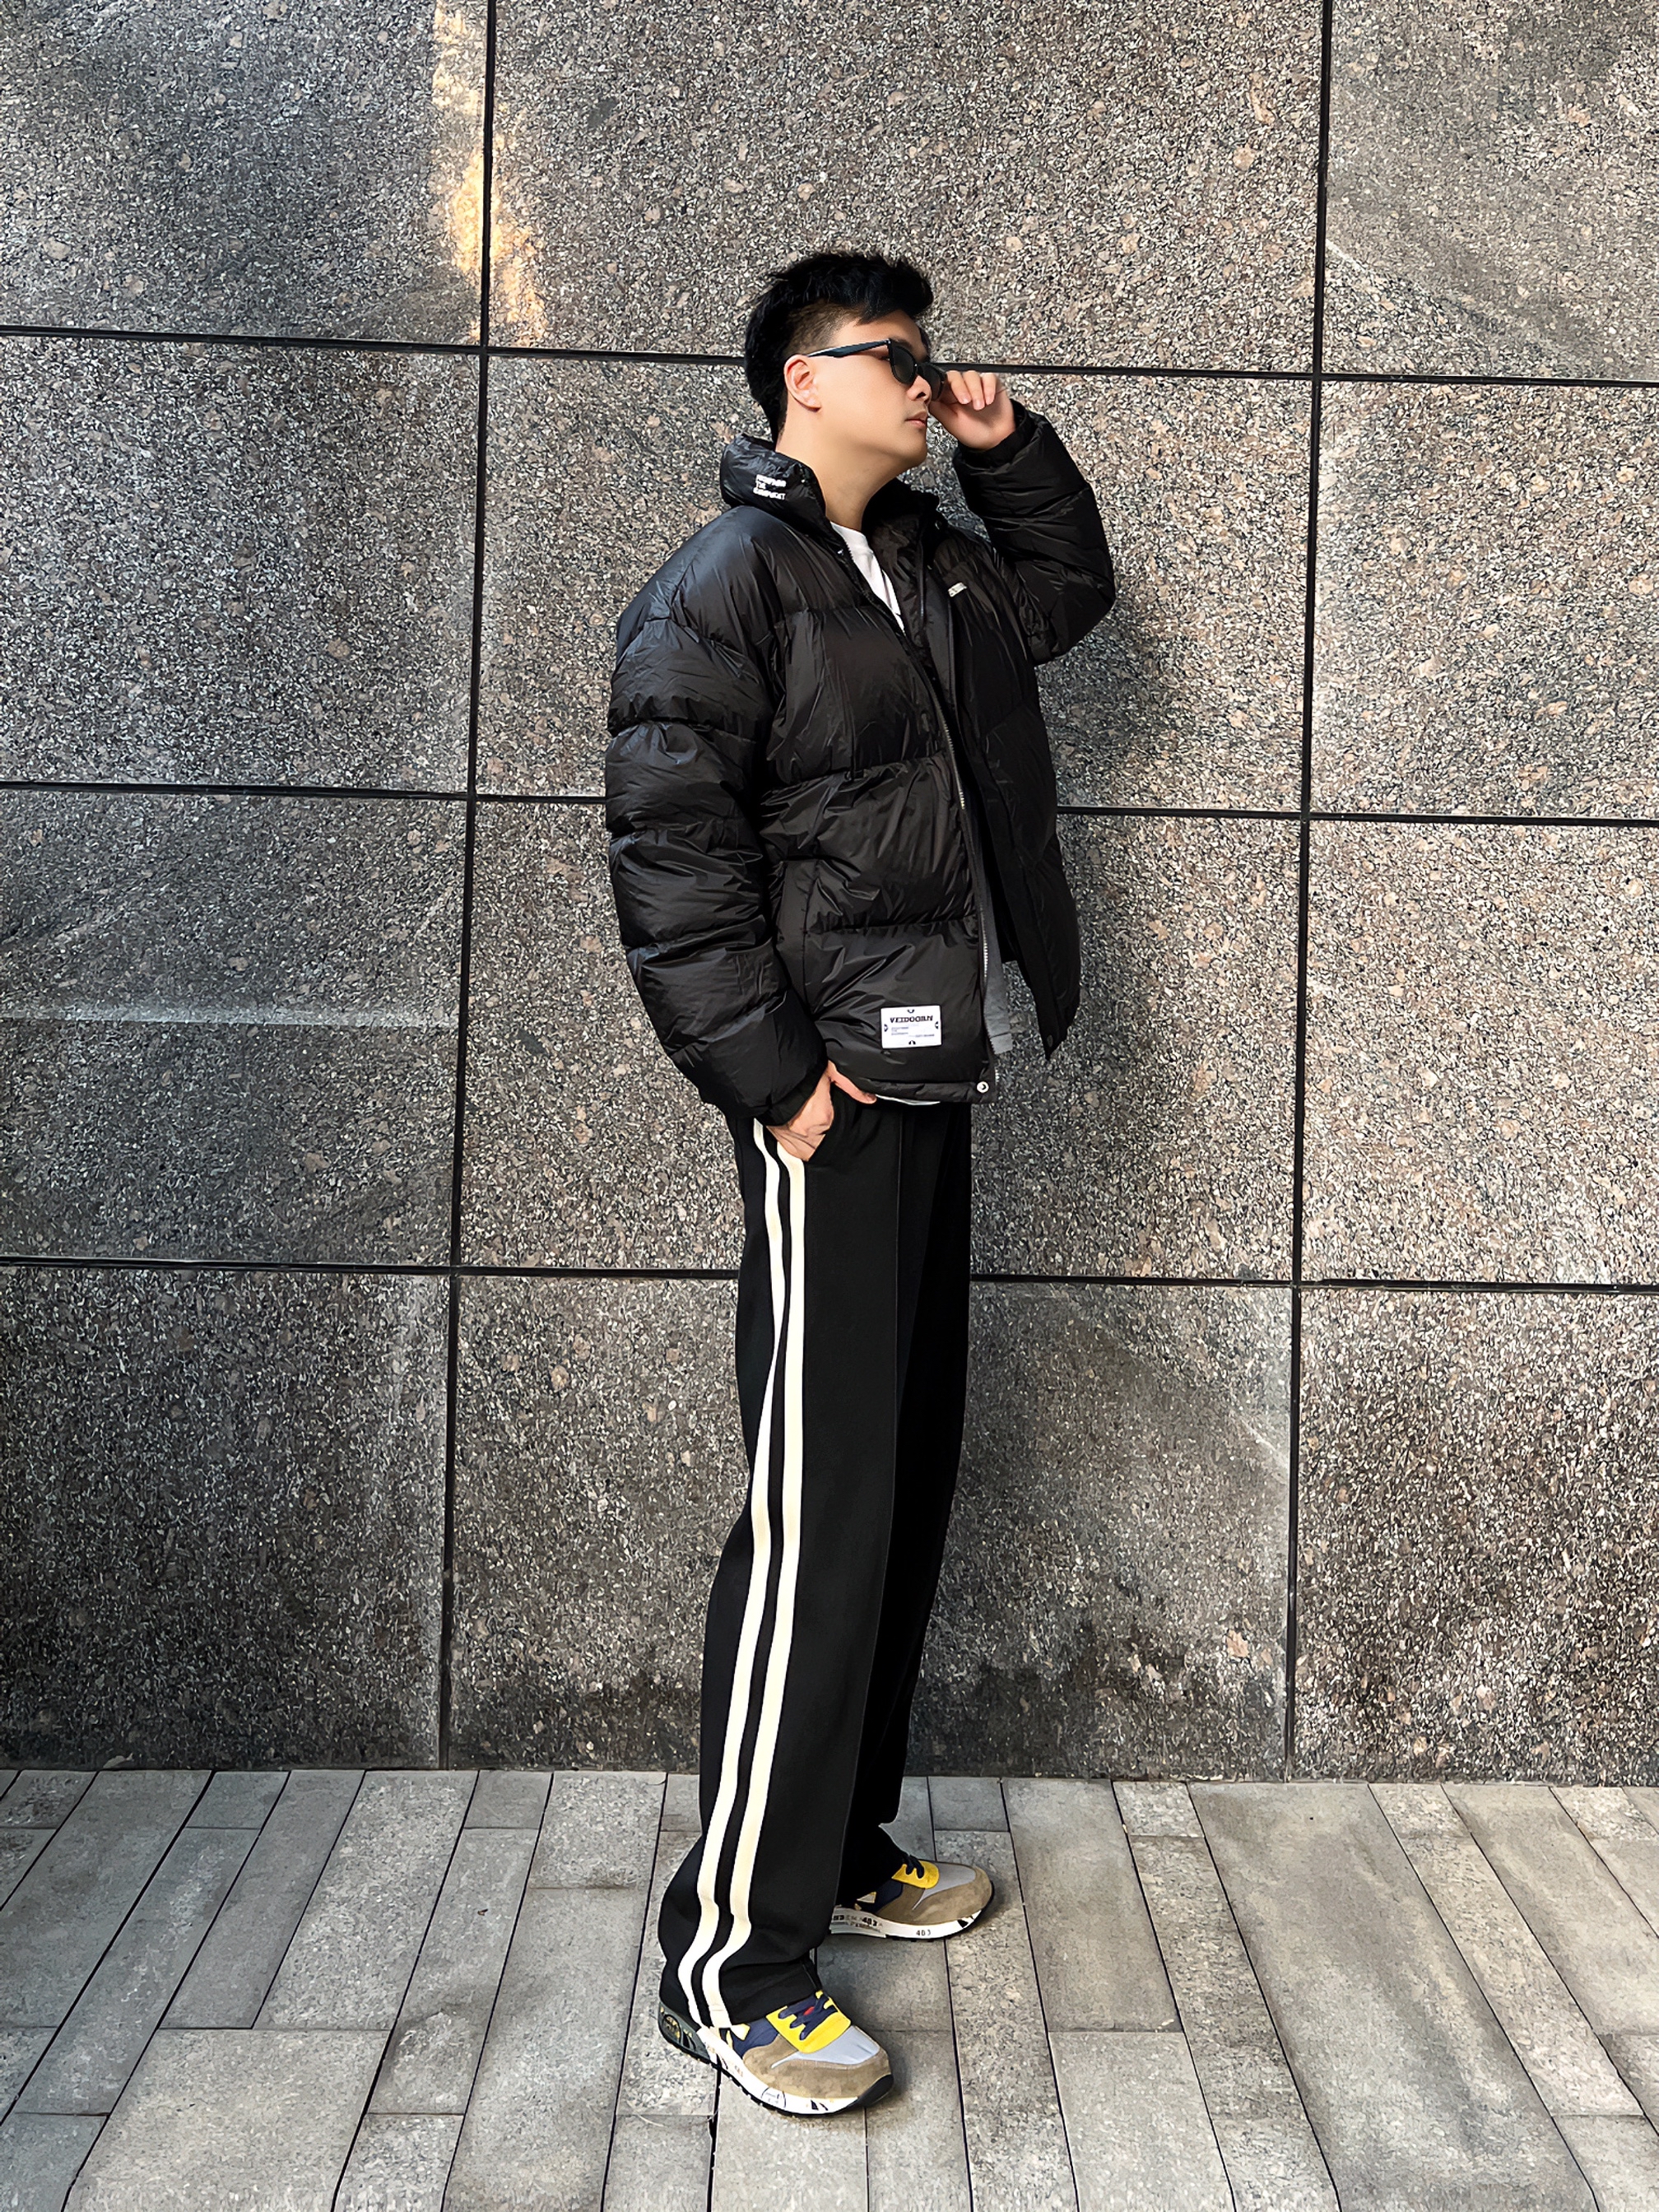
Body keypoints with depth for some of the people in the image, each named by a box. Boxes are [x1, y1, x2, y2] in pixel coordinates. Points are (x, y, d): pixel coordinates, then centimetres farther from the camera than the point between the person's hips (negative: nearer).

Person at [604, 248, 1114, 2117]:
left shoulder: (930, 565, 19)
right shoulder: (724, 586, -7)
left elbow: (1071, 590, 37)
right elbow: (668, 853, -15)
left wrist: (1012, 450, 21)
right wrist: (773, 1072, -18)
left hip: (932, 1082, 9)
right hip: (832, 1100, -9)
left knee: (908, 1484, 13)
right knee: (818, 1512, -10)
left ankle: (843, 1848, 27)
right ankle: (730, 1960, -1)